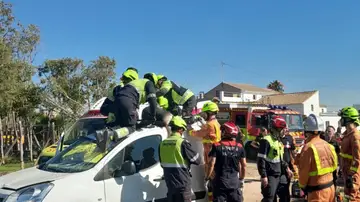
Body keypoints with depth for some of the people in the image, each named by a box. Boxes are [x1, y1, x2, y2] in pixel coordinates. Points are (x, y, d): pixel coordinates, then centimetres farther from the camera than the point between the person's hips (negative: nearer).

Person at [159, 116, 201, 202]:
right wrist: (187, 160, 11)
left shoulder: (162, 143, 6)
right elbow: (197, 160, -8)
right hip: (182, 183, -6)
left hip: (169, 183, 6)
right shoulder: (182, 143, -15)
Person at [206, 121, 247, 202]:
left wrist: (207, 178, 0)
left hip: (220, 180, -2)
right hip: (234, 180, 3)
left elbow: (212, 164, -12)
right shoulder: (239, 147, 2)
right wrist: (241, 179, 18)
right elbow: (243, 165, 5)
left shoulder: (217, 146, -8)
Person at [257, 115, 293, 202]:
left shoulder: (278, 141, 13)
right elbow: (261, 160, -20)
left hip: (279, 175, 9)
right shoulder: (266, 140, -16)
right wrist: (263, 176, -22)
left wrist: (286, 168, 14)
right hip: (270, 176, -9)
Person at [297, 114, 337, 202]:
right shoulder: (327, 145, 3)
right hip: (331, 187, 7)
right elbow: (333, 165, 11)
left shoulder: (308, 147, -18)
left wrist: (302, 185, 3)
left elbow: (304, 171, -13)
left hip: (317, 190, -7)